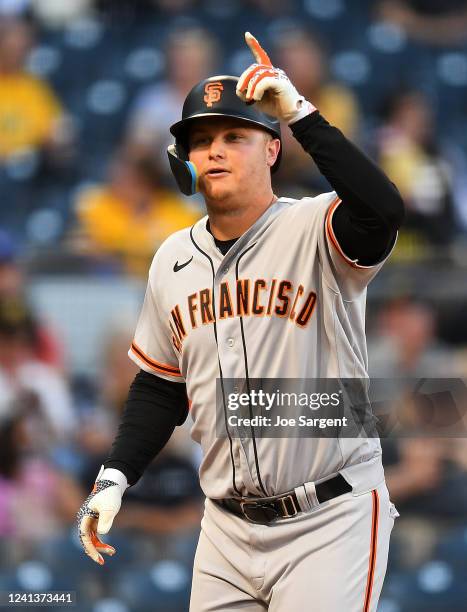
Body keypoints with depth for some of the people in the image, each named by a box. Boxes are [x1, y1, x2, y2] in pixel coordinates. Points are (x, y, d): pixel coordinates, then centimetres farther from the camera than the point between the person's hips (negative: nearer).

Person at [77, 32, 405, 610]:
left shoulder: (314, 232, -10)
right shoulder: (173, 259, 9)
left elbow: (381, 212, -33)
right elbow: (160, 387, 18)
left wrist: (301, 113, -34)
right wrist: (113, 478, 5)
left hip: (329, 522, -6)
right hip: (228, 529, 6)